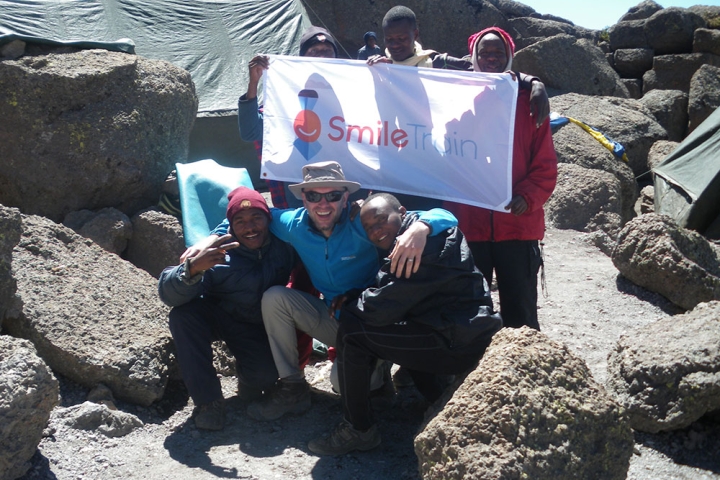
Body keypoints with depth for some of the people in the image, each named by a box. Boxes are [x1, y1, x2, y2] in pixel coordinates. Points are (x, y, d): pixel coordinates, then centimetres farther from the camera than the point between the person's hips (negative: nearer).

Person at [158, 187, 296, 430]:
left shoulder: (284, 245, -17)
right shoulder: (219, 256, -25)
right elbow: (169, 294, -34)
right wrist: (193, 267, -54)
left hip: (258, 328, 1)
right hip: (218, 317, 0)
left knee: (265, 376, -28)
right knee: (183, 314, -32)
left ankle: (248, 376, 13)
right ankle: (208, 399, -21)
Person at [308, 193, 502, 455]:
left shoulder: (424, 242, -17)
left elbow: (383, 306, -19)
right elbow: (387, 293, 20)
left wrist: (347, 305, 0)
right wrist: (349, 298, 4)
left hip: (460, 343, -11)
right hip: (469, 333, 11)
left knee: (352, 333, -10)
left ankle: (358, 430, 2)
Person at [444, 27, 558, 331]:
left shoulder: (527, 101, 5)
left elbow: (545, 164, 3)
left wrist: (527, 197, -15)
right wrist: (449, 211, -6)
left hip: (518, 226, -1)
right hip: (468, 226, 1)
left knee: (520, 315, 6)